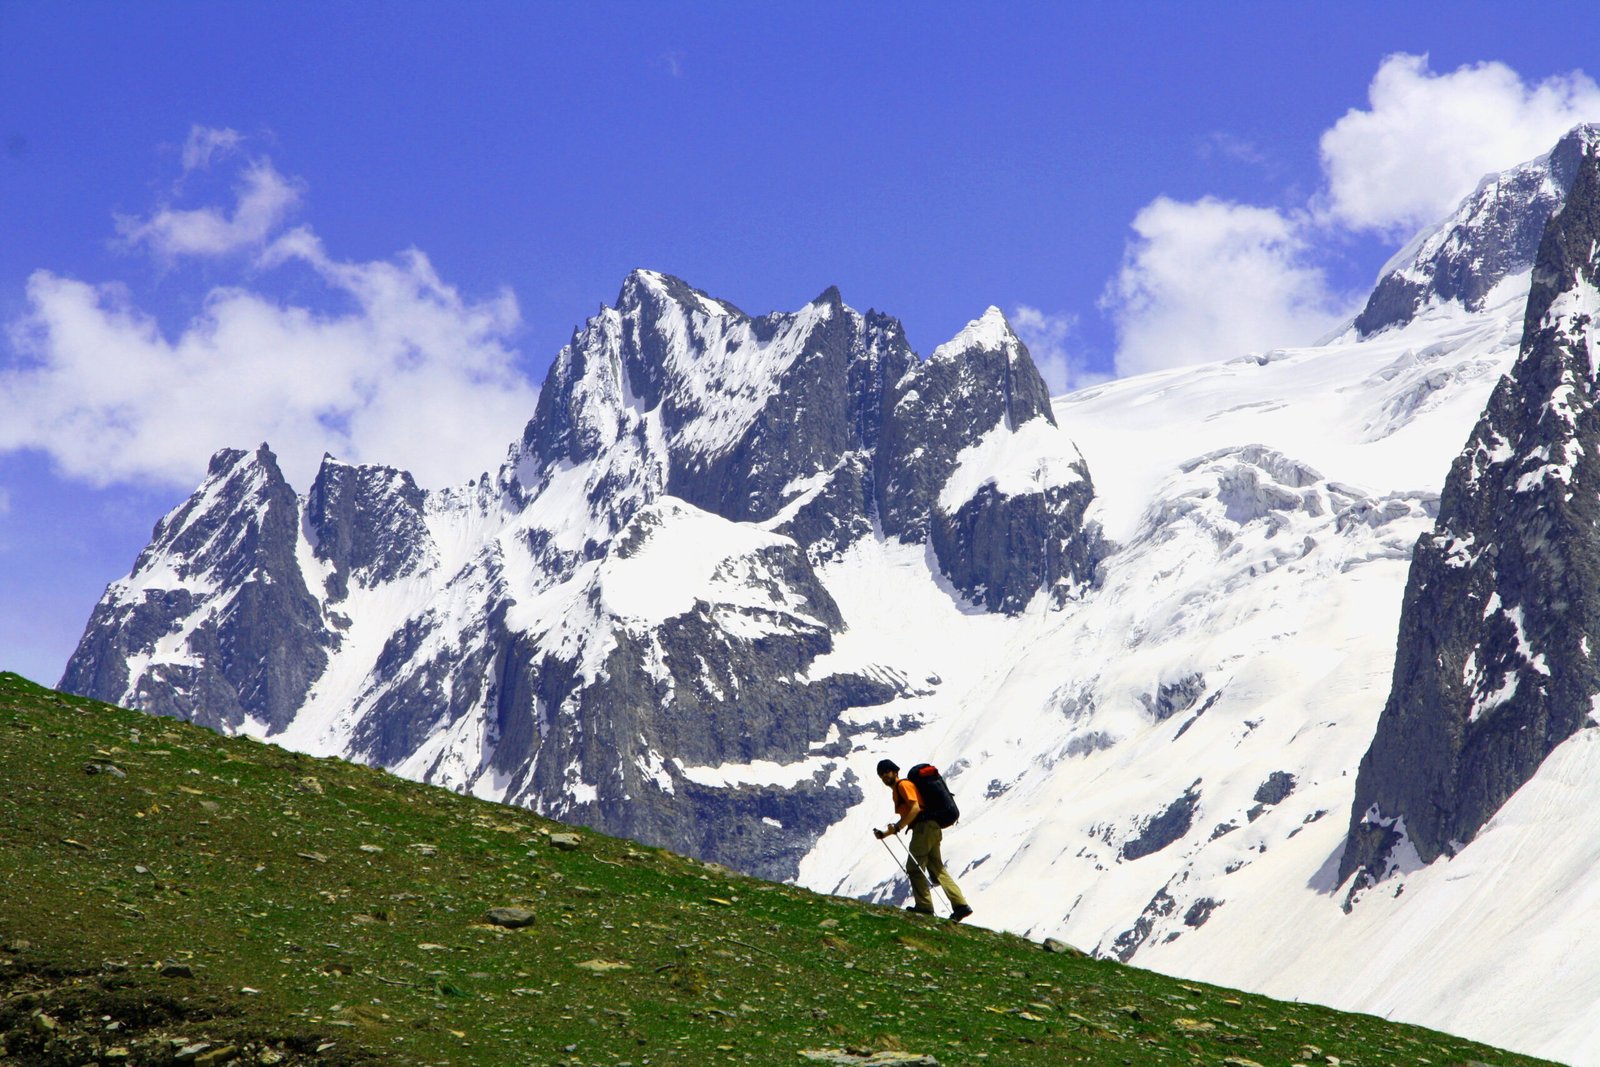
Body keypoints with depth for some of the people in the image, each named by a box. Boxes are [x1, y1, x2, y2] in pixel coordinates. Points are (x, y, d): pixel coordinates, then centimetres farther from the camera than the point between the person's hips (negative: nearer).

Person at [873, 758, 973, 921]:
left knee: (914, 867, -7)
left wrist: (897, 828, -19)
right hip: (933, 828, 10)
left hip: (925, 827, -10)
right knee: (937, 869, 8)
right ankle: (961, 905, 2)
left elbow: (915, 808, -17)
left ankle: (924, 906, -7)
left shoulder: (903, 785, -4)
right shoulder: (896, 790, 25)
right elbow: (905, 818, 26)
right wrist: (885, 834, 19)